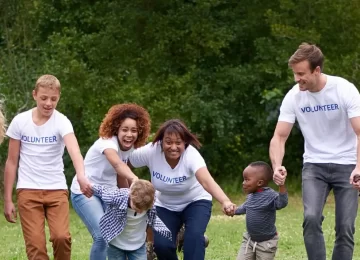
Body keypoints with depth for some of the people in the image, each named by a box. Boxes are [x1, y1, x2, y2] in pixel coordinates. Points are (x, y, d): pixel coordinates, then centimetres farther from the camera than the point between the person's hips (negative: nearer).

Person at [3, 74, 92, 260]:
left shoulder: (61, 122, -8)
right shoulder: (20, 121, -1)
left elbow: (74, 149, -28)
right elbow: (12, 162, 6)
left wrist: (81, 175, -48)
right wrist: (7, 199, 4)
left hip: (56, 190, -1)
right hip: (28, 191, 1)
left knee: (61, 236, -19)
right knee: (35, 245, -8)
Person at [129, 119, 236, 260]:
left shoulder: (191, 154, -33)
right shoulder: (151, 152, -27)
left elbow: (207, 181, -49)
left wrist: (225, 202, -67)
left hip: (195, 202, -2)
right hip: (165, 205, 2)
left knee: (194, 237, -27)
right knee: (161, 244, -14)